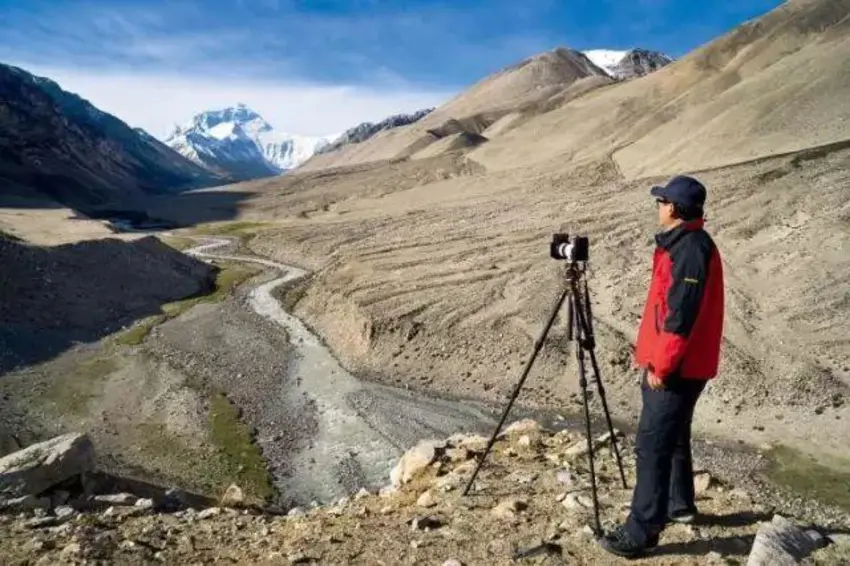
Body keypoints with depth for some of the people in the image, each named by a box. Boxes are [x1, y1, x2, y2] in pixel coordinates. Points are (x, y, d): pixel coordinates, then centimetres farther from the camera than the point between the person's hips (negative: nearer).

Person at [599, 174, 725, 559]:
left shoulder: (692, 249, -18)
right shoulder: (682, 244, 14)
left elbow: (683, 316, -23)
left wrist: (661, 365, -20)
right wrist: (652, 355, 22)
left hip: (676, 369, -10)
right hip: (672, 364, 10)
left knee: (652, 445, -8)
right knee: (672, 438, 21)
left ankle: (641, 532, -3)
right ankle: (680, 505, 36)